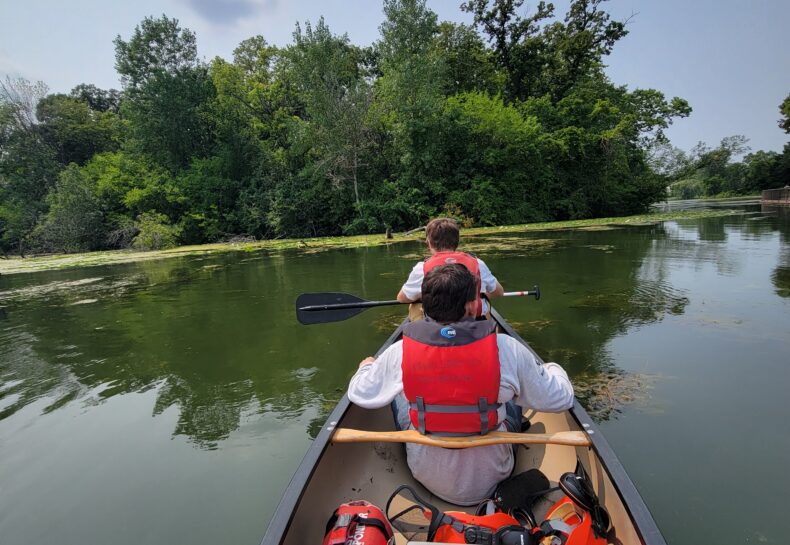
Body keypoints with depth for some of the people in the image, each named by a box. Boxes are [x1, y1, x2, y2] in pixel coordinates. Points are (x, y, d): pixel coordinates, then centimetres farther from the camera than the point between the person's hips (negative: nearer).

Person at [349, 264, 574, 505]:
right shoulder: (506, 350, -21)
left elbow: (359, 394, -3)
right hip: (488, 480, 0)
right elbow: (560, 399, -9)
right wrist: (553, 368, 14)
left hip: (428, 478, 1)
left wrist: (366, 366, 20)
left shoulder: (400, 352, -18)